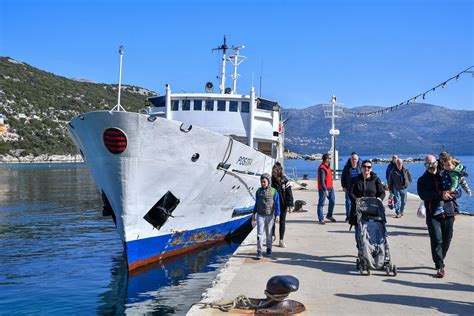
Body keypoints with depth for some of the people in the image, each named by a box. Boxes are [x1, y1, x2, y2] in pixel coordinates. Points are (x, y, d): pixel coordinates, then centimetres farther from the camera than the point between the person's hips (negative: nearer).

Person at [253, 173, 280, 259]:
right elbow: (256, 203, 11)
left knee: (269, 234, 11)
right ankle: (259, 251, -5)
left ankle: (269, 249, 26)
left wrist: (277, 215, -9)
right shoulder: (259, 191, 2)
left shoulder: (274, 192, -7)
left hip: (270, 216, -1)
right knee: (260, 233, -5)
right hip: (260, 215, 1)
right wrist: (254, 214, 13)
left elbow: (277, 204, -4)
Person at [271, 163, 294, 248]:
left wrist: (289, 204, -11)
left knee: (282, 222, 8)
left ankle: (281, 240, 15)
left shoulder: (285, 181, -8)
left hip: (283, 205, -1)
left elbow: (289, 193, -6)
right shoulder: (272, 180, -3)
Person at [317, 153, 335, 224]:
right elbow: (321, 180, -24)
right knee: (321, 203, -1)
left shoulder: (327, 166, 12)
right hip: (323, 189, -9)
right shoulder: (322, 168, -19)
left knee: (332, 201, 11)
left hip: (330, 187, 9)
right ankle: (321, 219, 5)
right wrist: (325, 190, -27)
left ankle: (329, 216, 27)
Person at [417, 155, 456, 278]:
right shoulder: (422, 180, 7)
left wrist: (450, 193, -9)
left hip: (448, 213, 3)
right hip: (433, 215, -3)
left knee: (447, 240, 8)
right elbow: (423, 195, -10)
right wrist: (440, 194, -21)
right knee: (436, 240, -11)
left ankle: (439, 261, 27)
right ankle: (440, 267, -7)